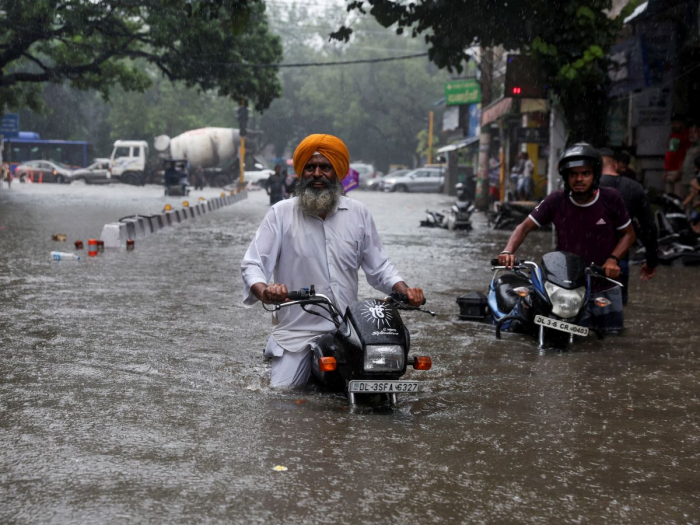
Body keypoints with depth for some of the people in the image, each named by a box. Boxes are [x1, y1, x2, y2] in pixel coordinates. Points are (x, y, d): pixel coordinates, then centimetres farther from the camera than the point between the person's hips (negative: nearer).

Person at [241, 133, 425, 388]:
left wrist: (405, 290, -4)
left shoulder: (358, 214, 11)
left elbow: (378, 266, 15)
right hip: (296, 331, -2)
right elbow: (253, 265, -3)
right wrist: (264, 291, -25)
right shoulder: (281, 213, 3)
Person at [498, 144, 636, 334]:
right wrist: (508, 251, -20)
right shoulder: (556, 201, -6)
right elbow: (525, 227, -1)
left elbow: (628, 234, 4)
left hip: (605, 289, 1)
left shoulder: (610, 199, -7)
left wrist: (613, 259, -13)